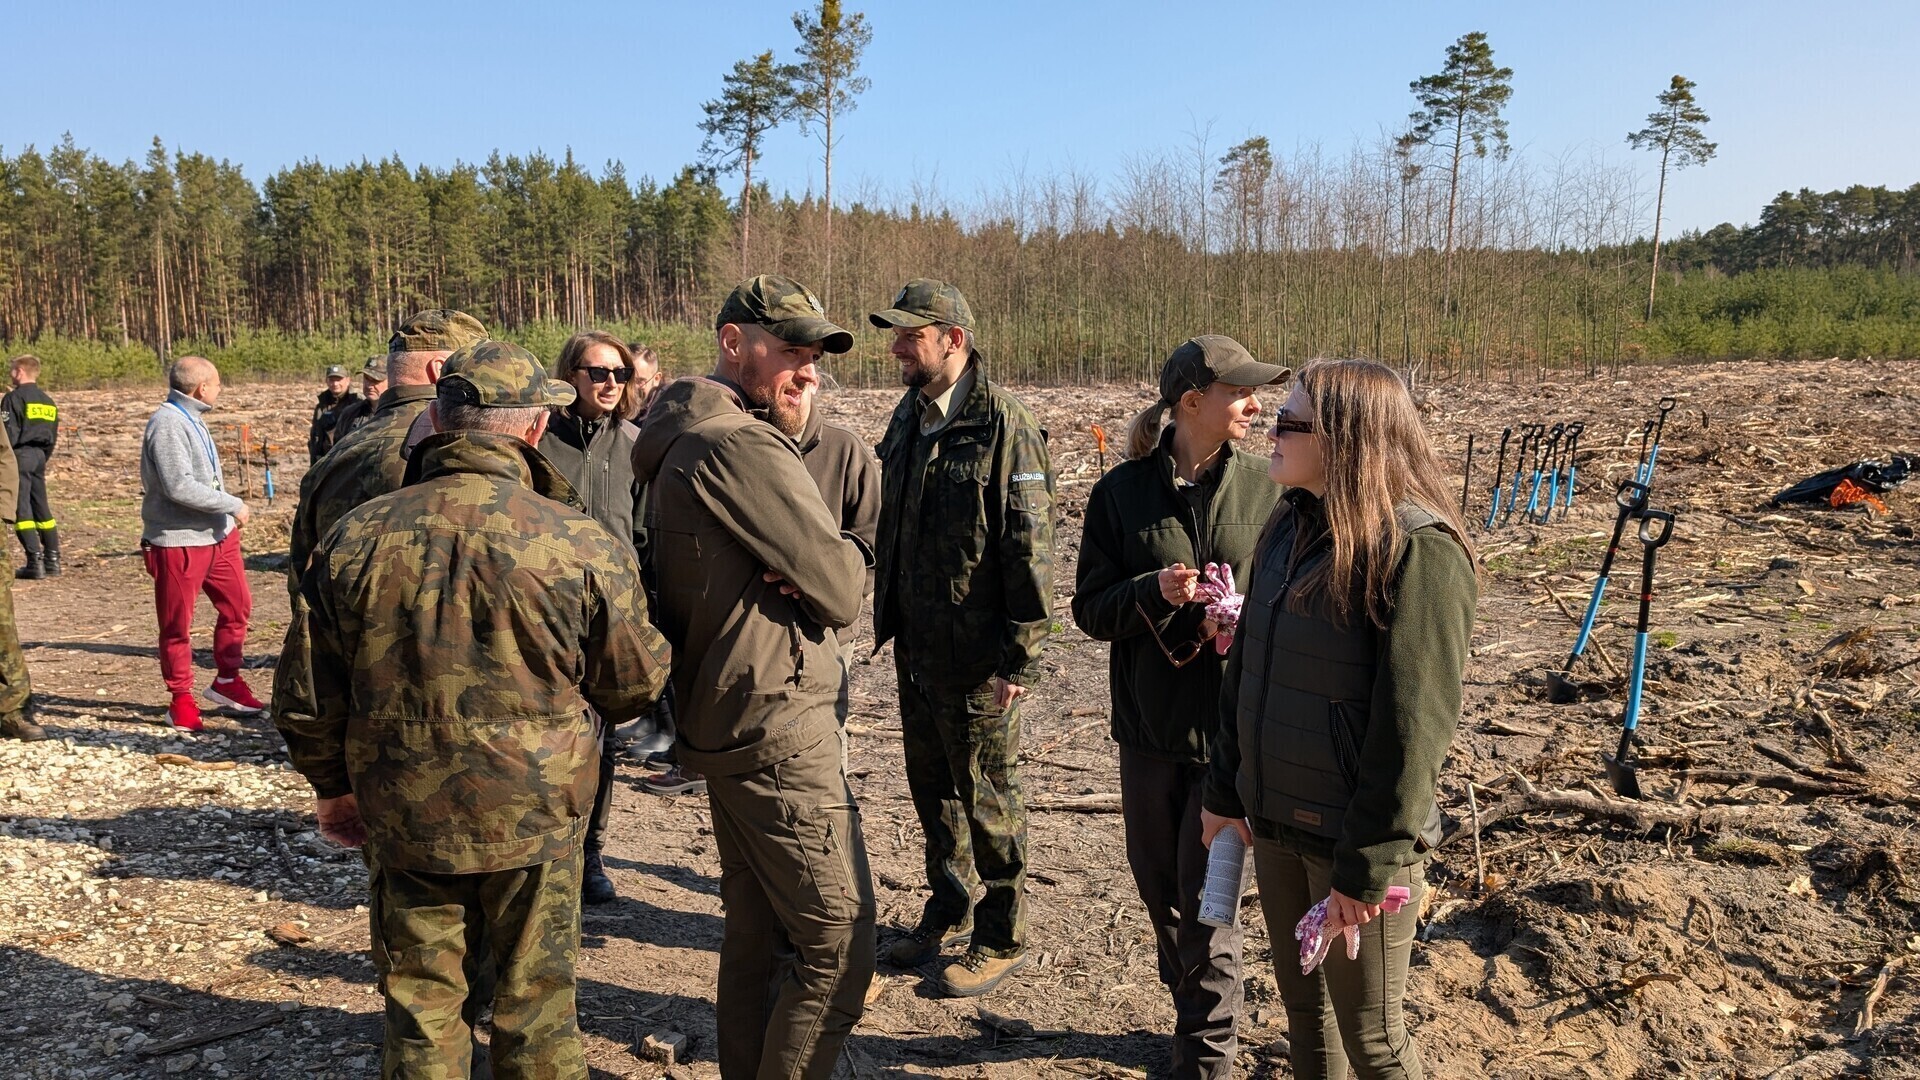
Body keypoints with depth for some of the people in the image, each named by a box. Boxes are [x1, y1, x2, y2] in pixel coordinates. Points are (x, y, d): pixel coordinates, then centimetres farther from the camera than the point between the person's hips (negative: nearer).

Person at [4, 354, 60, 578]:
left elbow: (9, 433, -15)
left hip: (20, 454, -7)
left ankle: (35, 562, -11)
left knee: (22, 509, -5)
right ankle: (52, 559, 12)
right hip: (39, 455, 7)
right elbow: (53, 435, 16)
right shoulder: (48, 401, 14)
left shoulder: (14, 398, -9)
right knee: (42, 508, 12)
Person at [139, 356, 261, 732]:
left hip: (218, 534, 9)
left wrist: (228, 514, 18)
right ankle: (181, 700, 17)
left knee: (237, 606, 15)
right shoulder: (167, 424, -18)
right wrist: (233, 505, -21)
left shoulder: (191, 418, 12)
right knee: (177, 625, 5)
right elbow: (179, 486, -27)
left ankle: (226, 680, 29)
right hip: (178, 542, -9)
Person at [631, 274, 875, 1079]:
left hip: (720, 723, 10)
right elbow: (840, 590, -17)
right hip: (777, 727, -10)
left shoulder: (678, 443, 13)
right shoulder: (741, 447, -19)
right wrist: (840, 559, 4)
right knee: (838, 938, -2)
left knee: (754, 932, 19)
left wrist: (787, 571, -8)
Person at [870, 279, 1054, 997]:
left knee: (986, 796, 6)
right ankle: (949, 912, 38)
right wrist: (886, 619, 14)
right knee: (930, 785, 19)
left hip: (977, 657, -7)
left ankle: (1001, 939, 24)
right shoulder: (907, 419, 9)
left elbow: (1029, 550, -17)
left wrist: (1020, 659, -17)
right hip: (917, 647, 8)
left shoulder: (1004, 427, -16)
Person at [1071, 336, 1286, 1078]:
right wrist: (1154, 592, -21)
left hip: (1232, 727, -2)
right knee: (1157, 887, 17)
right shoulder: (1122, 491, -4)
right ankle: (1194, 1008, 42)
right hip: (1148, 724, 2)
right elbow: (1090, 609, -2)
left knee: (1206, 896, 1)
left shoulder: (1265, 487, -5)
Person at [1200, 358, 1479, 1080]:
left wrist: (1369, 865, -19)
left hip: (1354, 837, -7)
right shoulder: (1290, 528, 5)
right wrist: (1225, 788, 12)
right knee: (1301, 1002, 22)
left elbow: (1412, 723, -20)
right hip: (1275, 822, 7)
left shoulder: (1418, 549, -19)